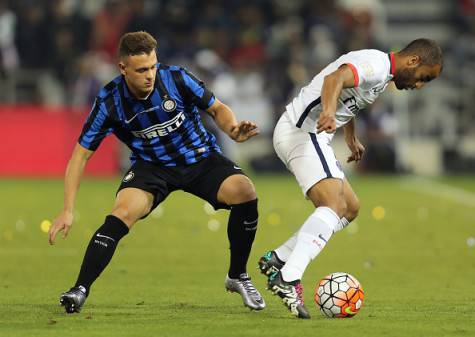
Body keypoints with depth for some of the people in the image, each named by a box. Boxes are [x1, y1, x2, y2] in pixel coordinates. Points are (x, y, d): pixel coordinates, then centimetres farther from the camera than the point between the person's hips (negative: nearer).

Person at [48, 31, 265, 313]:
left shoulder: (176, 79, -19)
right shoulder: (110, 102, -19)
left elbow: (217, 109, -2)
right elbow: (81, 154, -11)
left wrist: (233, 130, -26)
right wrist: (68, 211, -17)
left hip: (200, 158, 1)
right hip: (152, 166, -1)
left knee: (244, 191, -25)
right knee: (122, 213, -29)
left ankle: (238, 277, -4)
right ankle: (80, 290, -23)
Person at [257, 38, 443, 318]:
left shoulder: (382, 74, 19)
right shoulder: (376, 65, -14)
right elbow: (335, 78, -34)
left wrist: (352, 139, 51)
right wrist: (329, 112, -52)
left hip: (313, 137, 11)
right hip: (302, 130, -11)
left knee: (351, 208, 13)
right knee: (334, 205, -25)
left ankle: (277, 260, 9)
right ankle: (288, 279, -39)